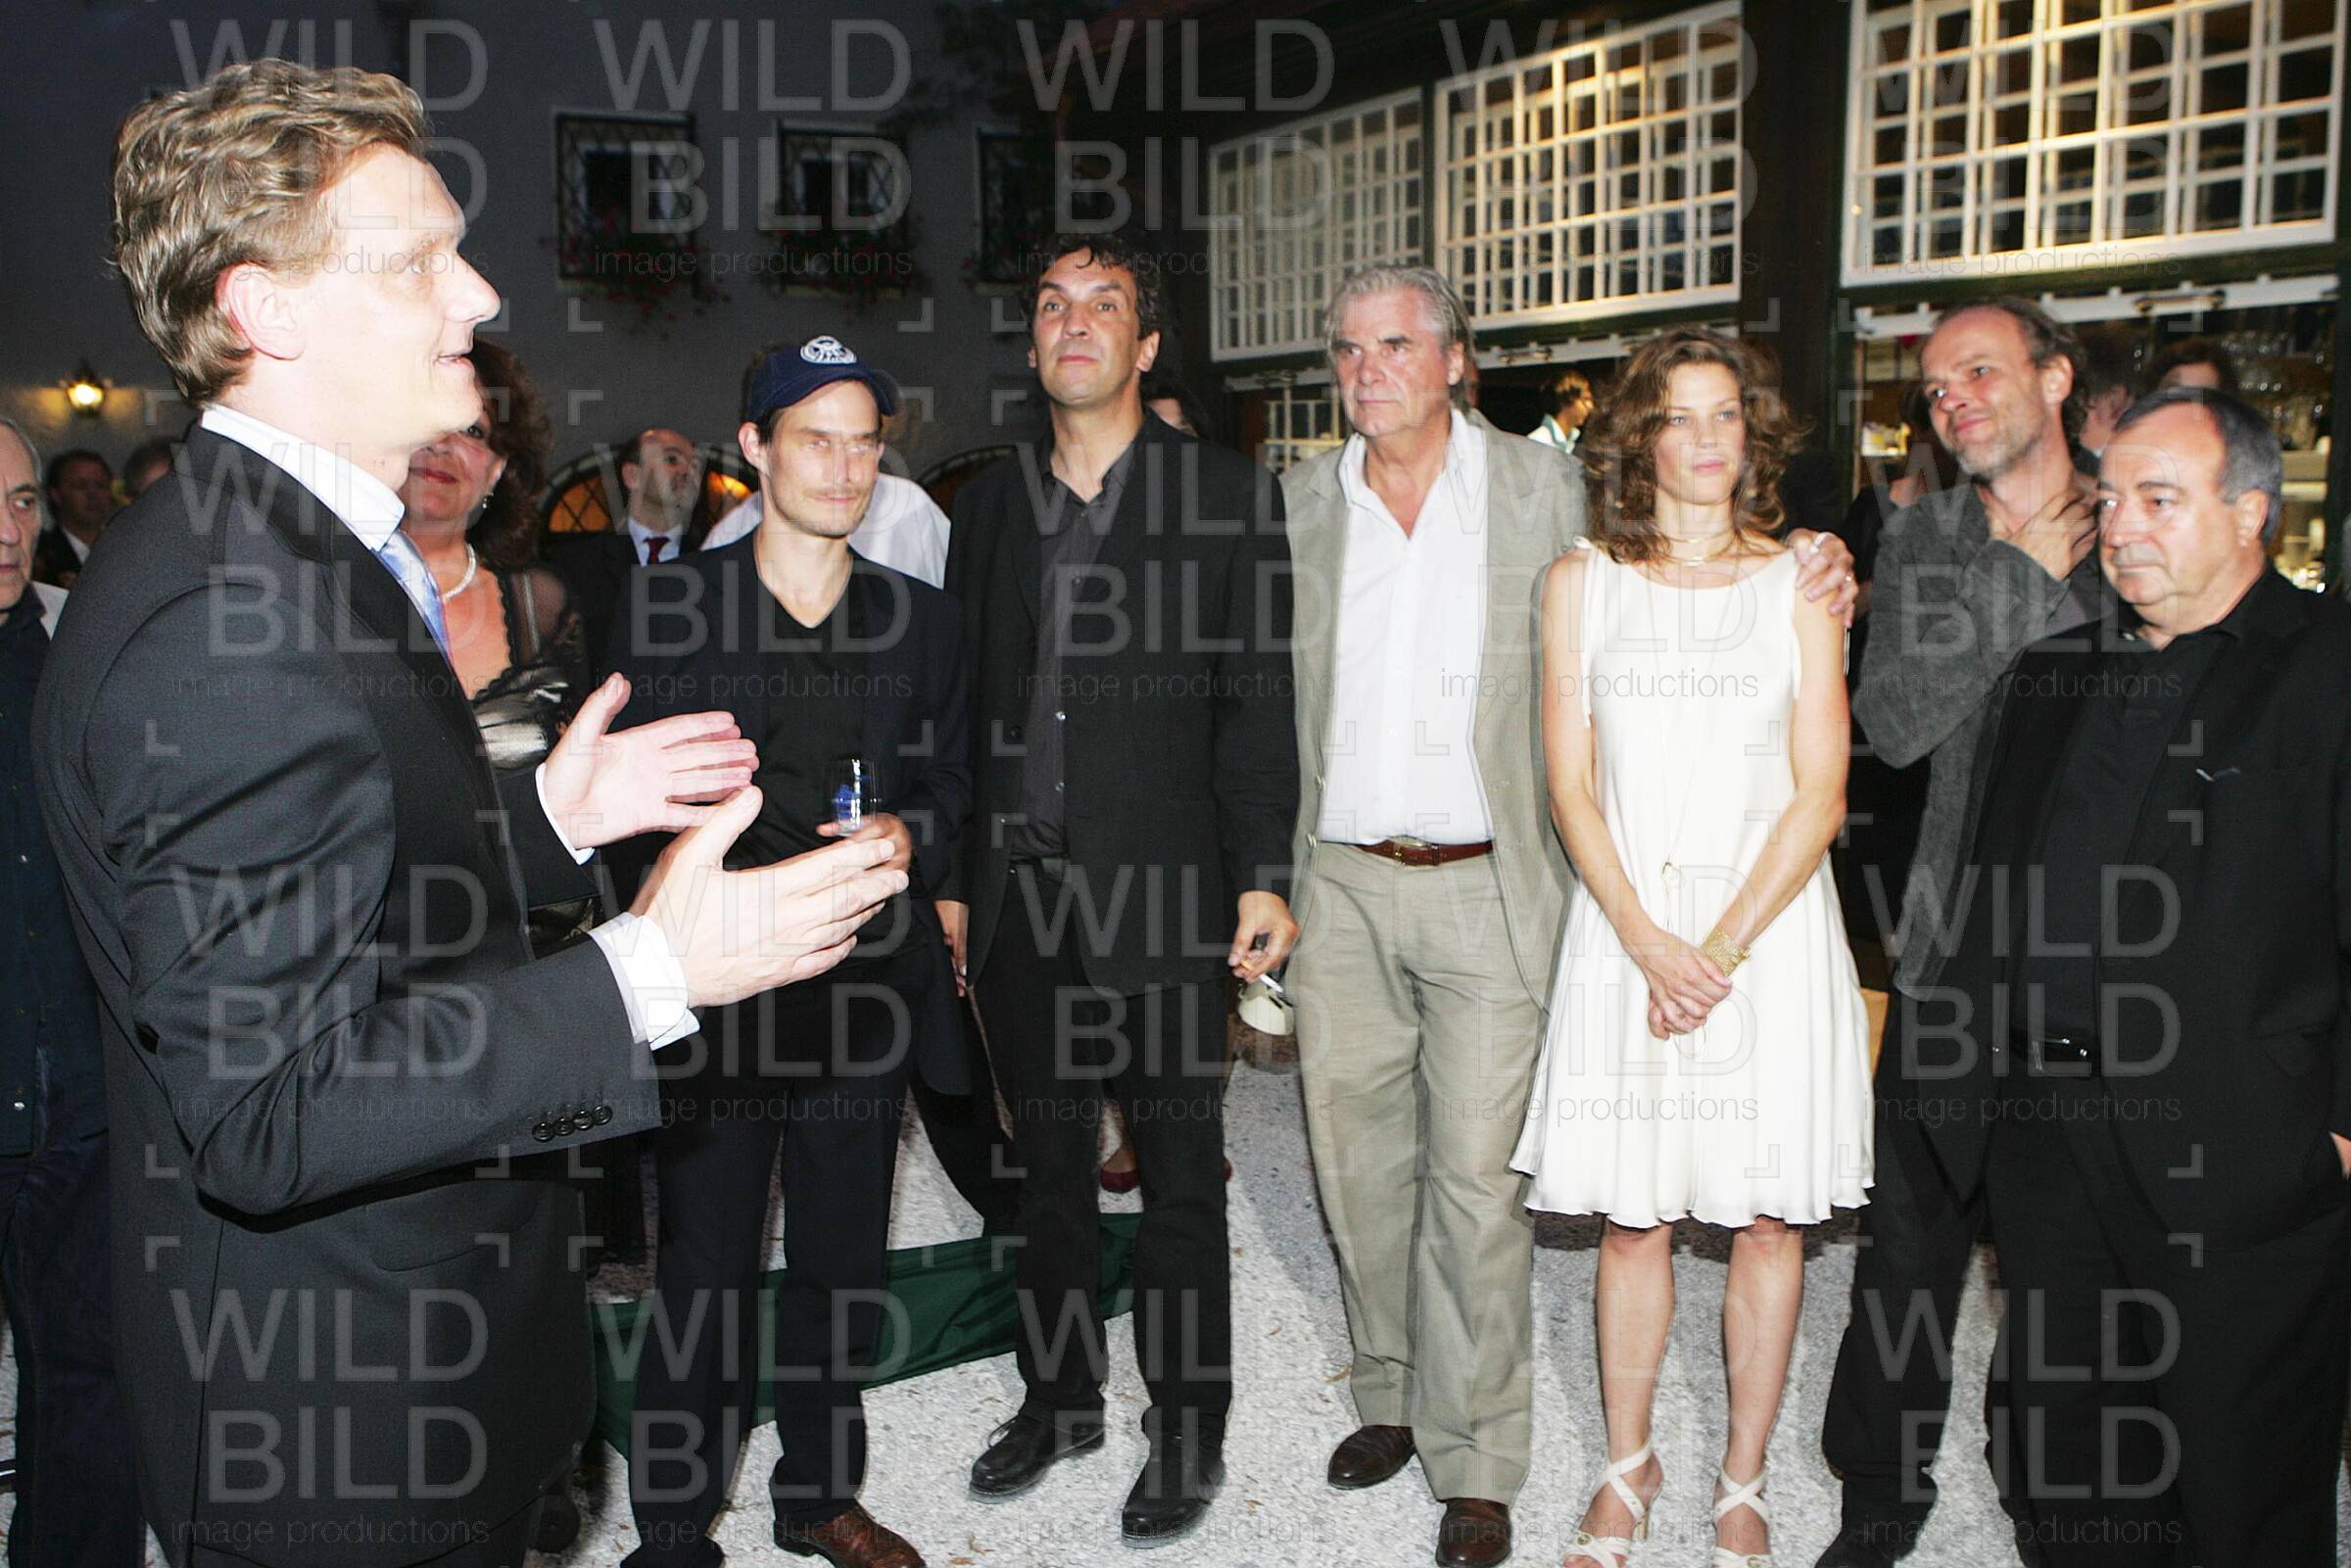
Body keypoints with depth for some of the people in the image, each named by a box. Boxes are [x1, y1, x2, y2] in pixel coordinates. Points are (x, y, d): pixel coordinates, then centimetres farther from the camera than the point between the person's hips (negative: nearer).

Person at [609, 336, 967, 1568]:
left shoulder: (922, 620, 8)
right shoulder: (663, 606, -1)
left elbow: (951, 776, 14)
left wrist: (911, 836, -7)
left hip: (866, 990, 3)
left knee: (843, 1261, 15)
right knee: (702, 1269, 4)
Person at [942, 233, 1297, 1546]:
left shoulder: (1227, 494, -1)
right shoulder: (993, 502, 11)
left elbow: (1258, 698, -5)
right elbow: (968, 699, 12)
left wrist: (1263, 878, -11)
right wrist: (950, 880, 10)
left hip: (1159, 891, -4)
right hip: (1019, 889, 5)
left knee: (1181, 1169, 6)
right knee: (1050, 1163, 16)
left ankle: (1188, 1427, 23)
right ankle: (1062, 1396, 34)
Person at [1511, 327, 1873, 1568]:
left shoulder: (1797, 584, 3)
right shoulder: (1580, 583, 5)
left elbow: (1820, 792, -2)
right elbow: (1571, 785, 1)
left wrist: (1722, 949, -12)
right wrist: (1646, 939, -11)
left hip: (1768, 922, 0)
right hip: (1623, 928, 0)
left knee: (1766, 1218, 7)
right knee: (1631, 1217, 7)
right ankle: (1628, 1466, 27)